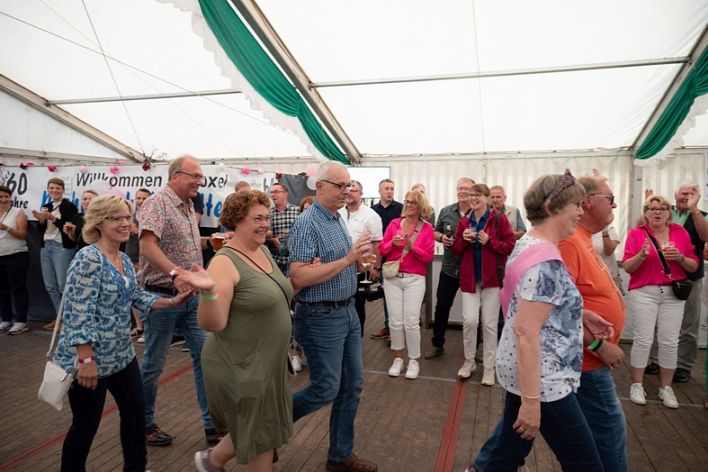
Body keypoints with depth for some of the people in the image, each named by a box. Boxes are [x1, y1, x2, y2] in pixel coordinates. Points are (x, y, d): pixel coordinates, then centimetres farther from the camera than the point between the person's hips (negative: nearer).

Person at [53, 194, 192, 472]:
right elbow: (79, 314, -24)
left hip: (122, 355, 9)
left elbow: (138, 298, 15)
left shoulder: (124, 260, 6)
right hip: (90, 359, -8)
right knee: (86, 425, 9)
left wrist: (172, 302, 3)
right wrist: (87, 360, -25)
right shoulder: (89, 259, -20)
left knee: (136, 412, 17)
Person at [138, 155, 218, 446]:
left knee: (205, 356, 5)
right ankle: (144, 423, 29)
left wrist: (206, 241, 11)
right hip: (162, 296, -7)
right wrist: (176, 273, -38)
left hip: (192, 296, 8)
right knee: (154, 364, 8)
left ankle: (212, 424, 15)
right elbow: (148, 246, -26)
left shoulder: (188, 208, 12)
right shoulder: (157, 203, -13)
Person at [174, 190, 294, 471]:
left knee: (264, 430, 21)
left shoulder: (264, 251, 4)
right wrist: (209, 290, -42)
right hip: (241, 367, -8)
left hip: (268, 362, 8)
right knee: (259, 434, 9)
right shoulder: (225, 262, -21)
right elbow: (212, 324, -24)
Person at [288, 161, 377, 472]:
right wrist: (347, 259, -25)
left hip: (348, 312, 9)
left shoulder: (338, 220, 10)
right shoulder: (307, 224, -18)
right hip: (321, 317, -9)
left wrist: (358, 260, 2)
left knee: (352, 385, 14)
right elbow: (299, 277, -26)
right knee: (325, 390, 1)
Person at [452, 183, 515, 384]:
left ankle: (489, 368, 18)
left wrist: (489, 242, -19)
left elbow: (510, 246, -7)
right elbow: (456, 249, 11)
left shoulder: (499, 219, -4)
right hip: (469, 277, 3)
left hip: (492, 277, -3)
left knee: (489, 324, 4)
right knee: (469, 320, -4)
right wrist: (464, 240, -9)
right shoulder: (464, 221, 8)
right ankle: (469, 361, 18)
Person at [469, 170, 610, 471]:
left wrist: (582, 317, 10)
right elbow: (525, 331, -28)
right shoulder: (545, 261, -24)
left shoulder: (529, 243, 7)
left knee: (509, 447, 21)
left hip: (522, 370, 10)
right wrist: (531, 400, -26)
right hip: (541, 377, -9)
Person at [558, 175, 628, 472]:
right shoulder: (569, 241, -23)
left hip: (591, 354, 11)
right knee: (609, 428, 2)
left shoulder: (584, 240, 9)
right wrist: (599, 344, -23)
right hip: (586, 357, -11)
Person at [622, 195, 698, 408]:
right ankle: (637, 385, 9)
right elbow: (627, 267, -4)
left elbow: (694, 266, 9)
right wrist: (642, 255, -21)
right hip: (643, 292, -2)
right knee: (643, 339, -4)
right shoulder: (636, 233, -2)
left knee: (670, 341, 2)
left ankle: (666, 387, 16)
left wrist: (680, 258, -11)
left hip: (673, 293, 3)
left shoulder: (680, 232, 7)